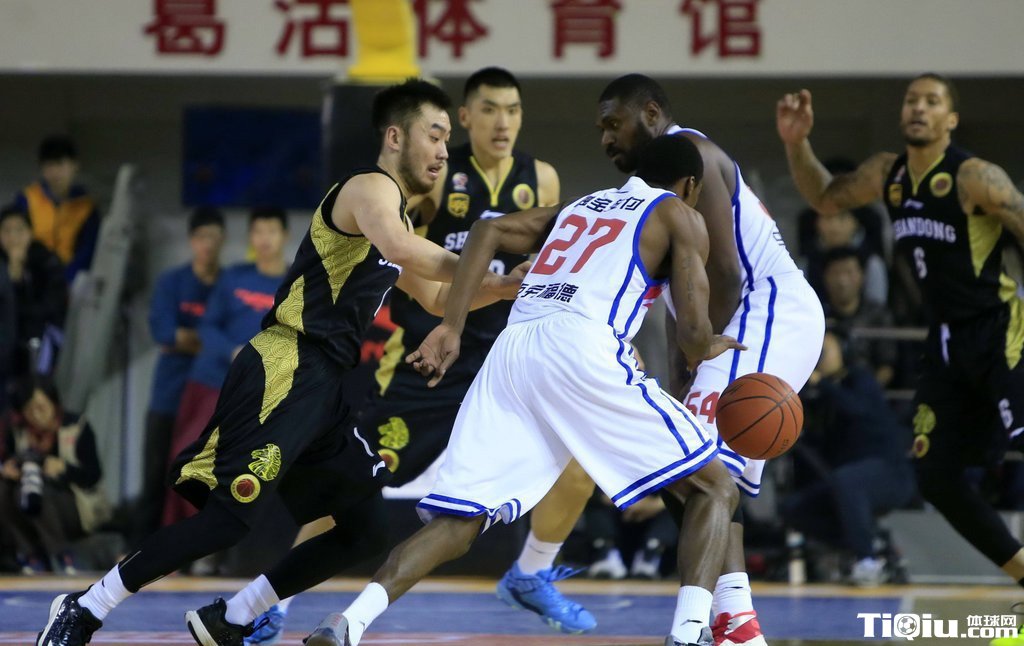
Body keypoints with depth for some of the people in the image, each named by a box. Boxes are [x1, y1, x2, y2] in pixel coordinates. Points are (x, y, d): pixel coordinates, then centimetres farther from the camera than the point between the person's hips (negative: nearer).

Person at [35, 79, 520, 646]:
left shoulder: (395, 211, 25)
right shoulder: (371, 189, -6)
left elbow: (436, 297, 37)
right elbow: (398, 249, -28)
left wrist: (509, 286, 24)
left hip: (323, 387, 10)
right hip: (285, 372, -10)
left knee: (365, 530, 7)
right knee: (230, 517, -18)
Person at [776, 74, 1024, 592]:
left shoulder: (975, 178, -14)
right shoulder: (887, 175, 7)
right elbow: (824, 198, 23)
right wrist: (796, 144, 7)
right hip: (946, 339, 8)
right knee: (936, 478, 6)